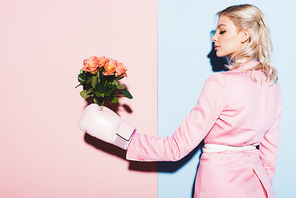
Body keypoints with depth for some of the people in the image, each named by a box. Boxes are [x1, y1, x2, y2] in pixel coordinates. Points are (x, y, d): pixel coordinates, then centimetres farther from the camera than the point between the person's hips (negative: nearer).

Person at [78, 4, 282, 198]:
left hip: (221, 182, -6)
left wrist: (123, 137, -18)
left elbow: (179, 147, -21)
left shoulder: (221, 84, -21)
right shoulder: (272, 83, 1)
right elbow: (269, 150, 8)